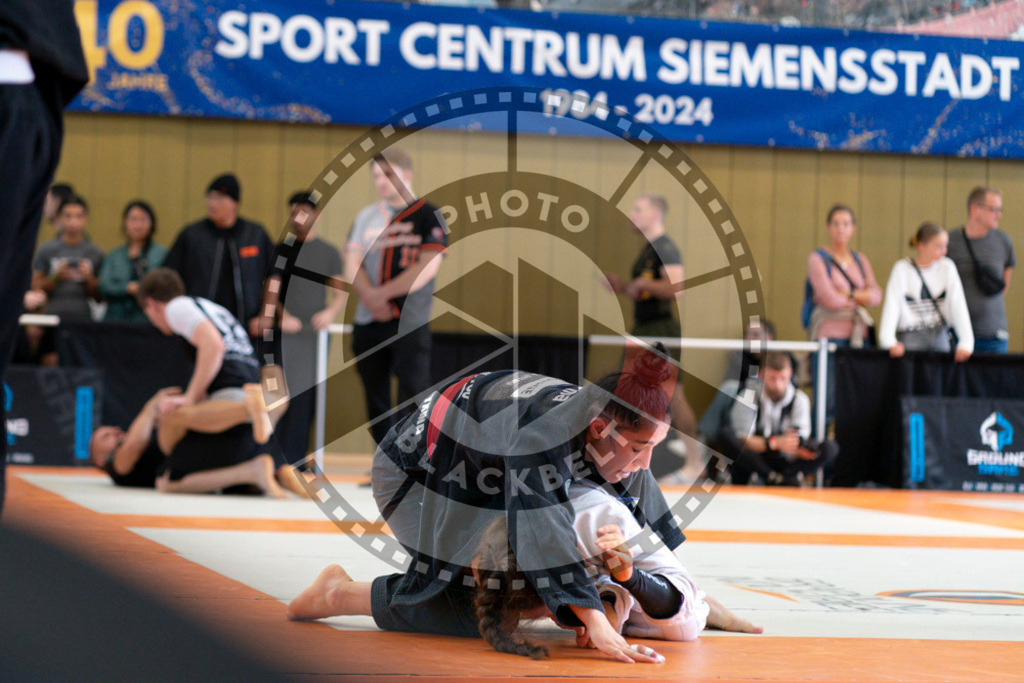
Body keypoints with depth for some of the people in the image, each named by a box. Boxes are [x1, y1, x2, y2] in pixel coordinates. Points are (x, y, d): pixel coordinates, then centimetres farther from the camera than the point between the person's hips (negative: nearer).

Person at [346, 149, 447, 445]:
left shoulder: (428, 216, 0)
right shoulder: (366, 217, 13)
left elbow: (427, 268, -10)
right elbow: (353, 264, 6)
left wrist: (383, 293, -13)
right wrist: (369, 295, -13)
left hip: (411, 323, -5)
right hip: (367, 321, 5)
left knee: (413, 392, -10)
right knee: (375, 400, 8)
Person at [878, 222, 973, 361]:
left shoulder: (947, 268, 5)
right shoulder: (902, 269, -3)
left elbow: (958, 307, 1)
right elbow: (891, 306, -11)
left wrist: (966, 342, -11)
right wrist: (889, 342, -26)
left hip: (941, 338, 3)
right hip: (910, 337, -3)